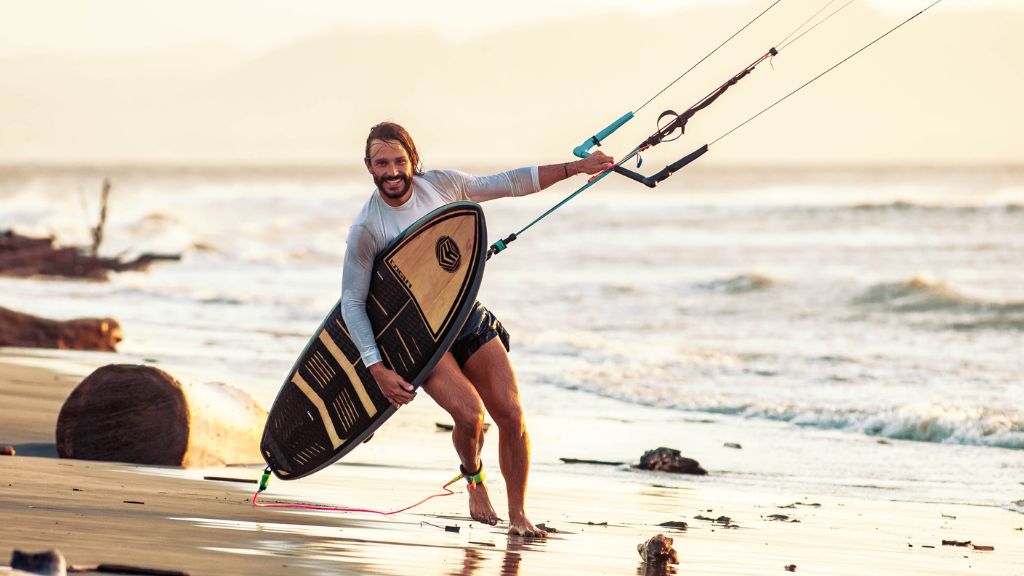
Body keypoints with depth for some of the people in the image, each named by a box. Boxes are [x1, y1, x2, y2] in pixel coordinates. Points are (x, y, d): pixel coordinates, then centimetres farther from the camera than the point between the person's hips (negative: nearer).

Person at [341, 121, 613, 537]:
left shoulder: (440, 184, -4)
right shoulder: (366, 229, -14)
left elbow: (507, 184, 7)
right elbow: (352, 303, -11)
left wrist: (575, 168, 5)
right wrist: (377, 369, -18)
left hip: (469, 319, 4)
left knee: (511, 416, -8)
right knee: (469, 414, -23)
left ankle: (517, 514, 8)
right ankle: (473, 474, 11)